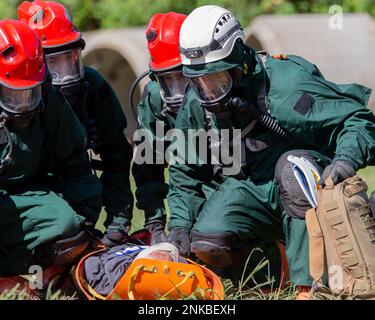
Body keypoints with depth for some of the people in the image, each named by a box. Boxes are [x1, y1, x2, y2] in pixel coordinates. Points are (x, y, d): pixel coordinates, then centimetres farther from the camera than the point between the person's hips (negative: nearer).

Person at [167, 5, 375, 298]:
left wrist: (346, 160, -38)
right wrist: (180, 223, -1)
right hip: (250, 191, 4)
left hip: (304, 187, -4)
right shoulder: (197, 105, -3)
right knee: (206, 243, -23)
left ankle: (310, 285, -39)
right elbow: (186, 173, 12)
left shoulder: (286, 84, -22)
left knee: (293, 164, -39)